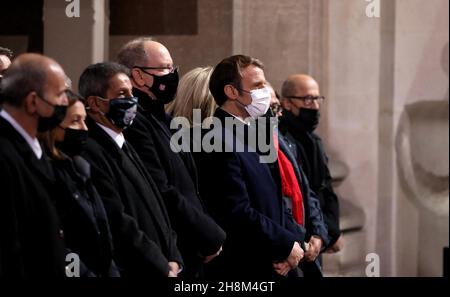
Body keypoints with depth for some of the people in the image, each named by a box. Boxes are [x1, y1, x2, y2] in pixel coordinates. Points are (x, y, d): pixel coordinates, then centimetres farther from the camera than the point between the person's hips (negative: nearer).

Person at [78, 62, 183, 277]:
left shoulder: (123, 146, 14)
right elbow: (118, 224, -19)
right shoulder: (90, 153, -16)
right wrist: (163, 269, -11)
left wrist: (172, 260, 2)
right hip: (129, 271, -9)